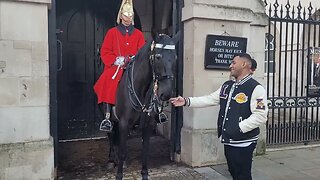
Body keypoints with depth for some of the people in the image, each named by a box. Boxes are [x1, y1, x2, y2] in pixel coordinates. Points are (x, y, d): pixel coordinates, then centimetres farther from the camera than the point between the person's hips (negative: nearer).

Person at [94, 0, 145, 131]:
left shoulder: (138, 34, 15)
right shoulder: (112, 32, 11)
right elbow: (105, 52, 5)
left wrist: (130, 60, -9)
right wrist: (116, 60, -11)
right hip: (115, 67, -1)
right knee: (108, 86, -25)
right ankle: (107, 118, -23)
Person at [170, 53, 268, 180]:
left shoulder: (256, 88, -14)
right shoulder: (227, 86, 11)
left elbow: (260, 116, -20)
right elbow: (210, 99, 10)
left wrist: (238, 128, -20)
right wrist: (187, 101, 3)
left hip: (243, 143, -7)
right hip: (228, 140, 7)